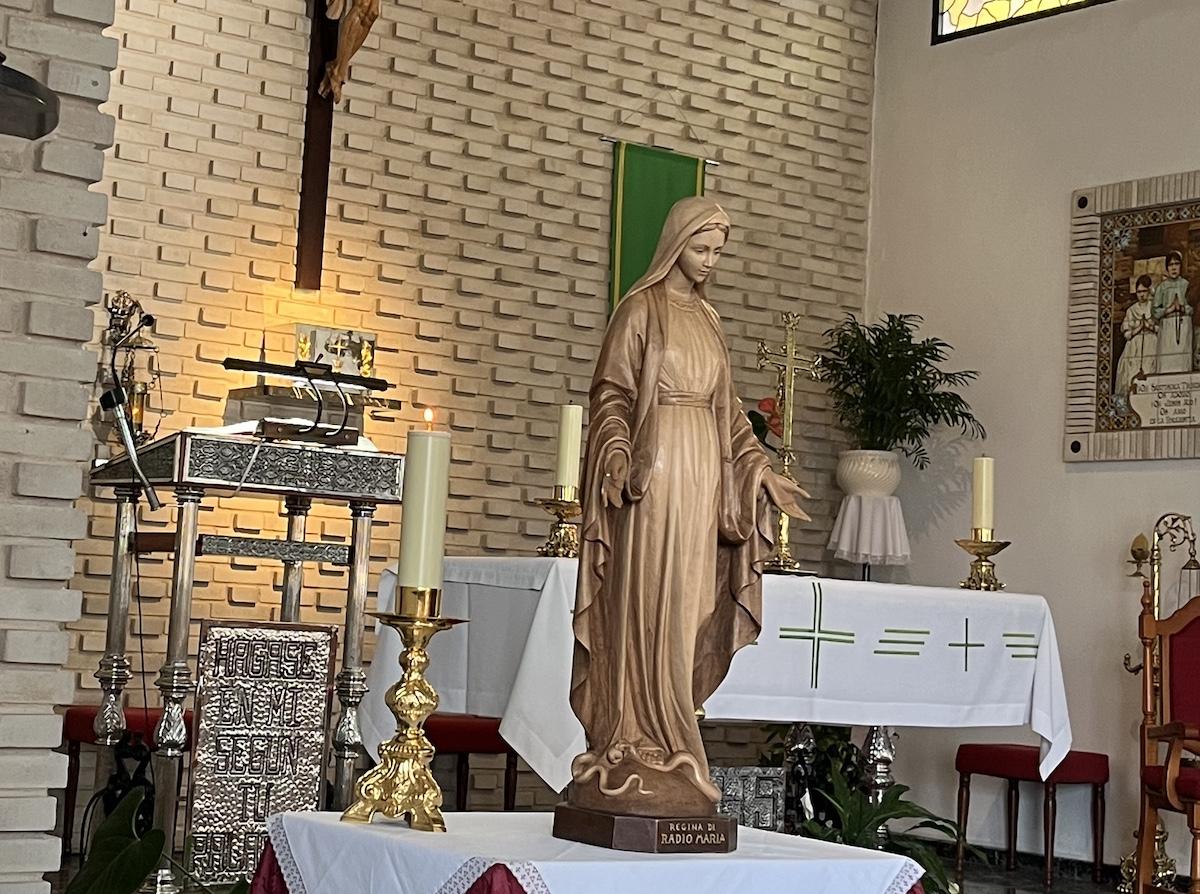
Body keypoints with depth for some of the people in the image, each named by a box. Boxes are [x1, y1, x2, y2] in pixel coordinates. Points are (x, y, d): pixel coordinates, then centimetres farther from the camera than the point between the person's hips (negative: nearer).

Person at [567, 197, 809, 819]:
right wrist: (619, 458, -20)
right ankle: (639, 746, -4)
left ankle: (669, 749, 8)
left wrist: (760, 470, 16)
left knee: (687, 607, 5)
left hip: (704, 469, 7)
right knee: (647, 602, -7)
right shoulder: (642, 308, -1)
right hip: (656, 465, -7)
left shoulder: (707, 318, 19)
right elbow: (613, 392, -6)